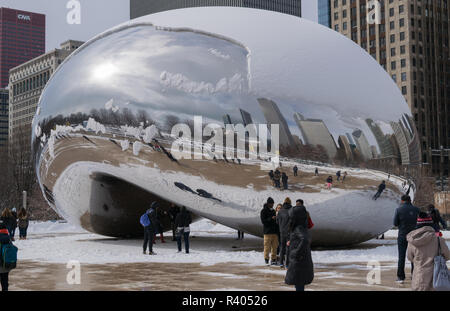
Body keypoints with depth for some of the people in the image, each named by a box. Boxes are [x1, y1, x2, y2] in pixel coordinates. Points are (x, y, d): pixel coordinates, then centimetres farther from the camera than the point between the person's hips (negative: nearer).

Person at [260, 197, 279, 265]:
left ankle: (274, 259, 7)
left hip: (274, 231, 6)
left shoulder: (273, 211, 18)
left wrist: (276, 218, 5)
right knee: (267, 246, -7)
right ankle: (266, 259, 1)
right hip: (267, 231, -6)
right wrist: (271, 218, -21)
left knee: (274, 246, 3)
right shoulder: (264, 211, -2)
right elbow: (263, 221, -11)